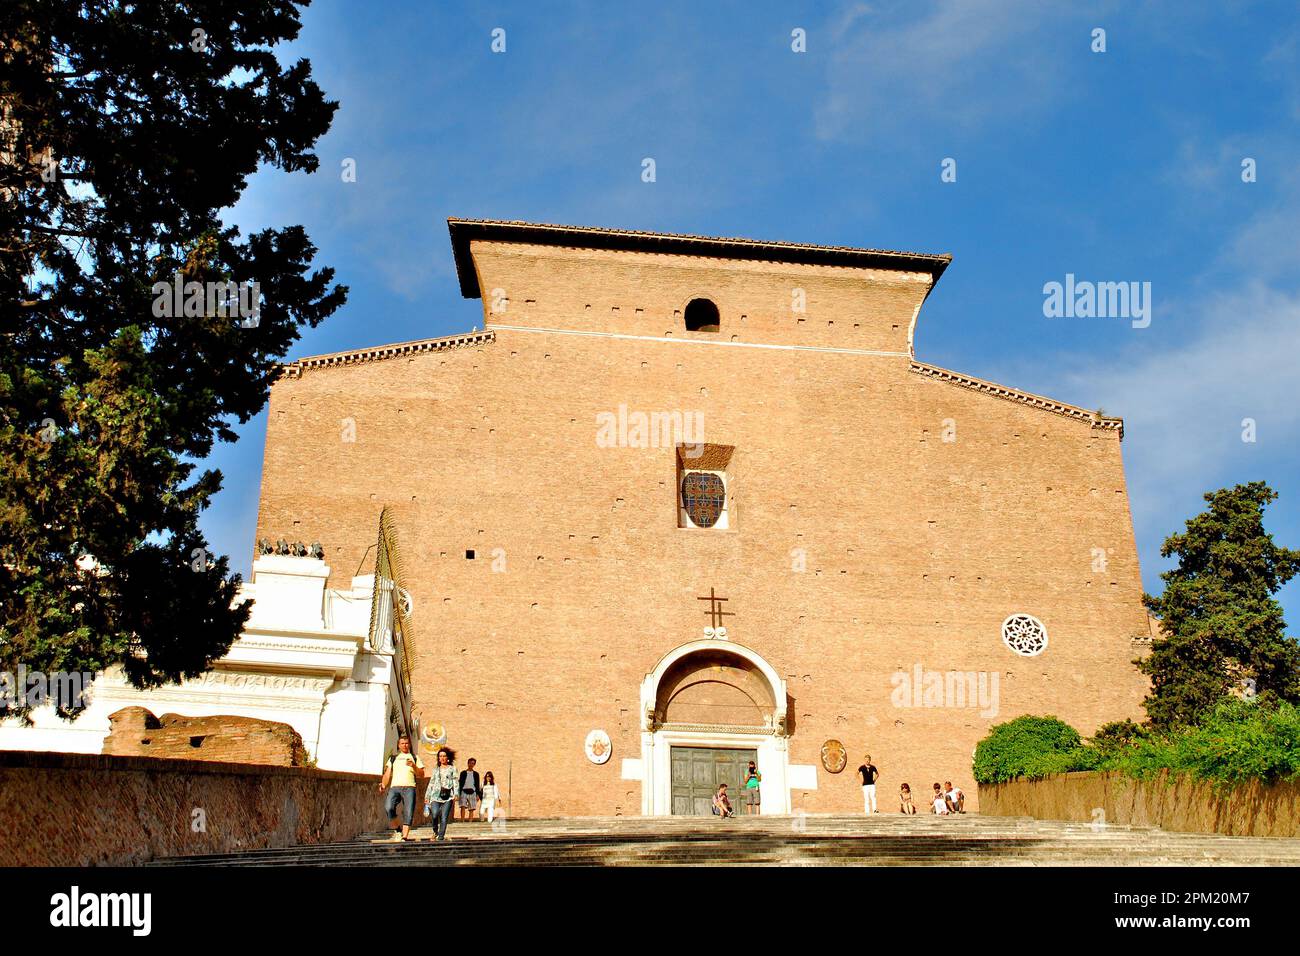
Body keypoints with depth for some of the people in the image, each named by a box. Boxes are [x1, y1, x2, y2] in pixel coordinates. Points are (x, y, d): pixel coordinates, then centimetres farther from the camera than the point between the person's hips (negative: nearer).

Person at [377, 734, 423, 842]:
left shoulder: (415, 757, 23)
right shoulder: (393, 758, 26)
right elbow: (387, 773, 17)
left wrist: (413, 766, -5)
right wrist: (383, 785, -1)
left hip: (409, 788, 0)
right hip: (395, 787, 0)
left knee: (408, 813, -12)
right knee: (388, 807, -24)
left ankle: (405, 836, -11)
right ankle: (397, 830, -6)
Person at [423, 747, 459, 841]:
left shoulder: (452, 768, 13)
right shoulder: (435, 769, 21)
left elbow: (456, 781, 4)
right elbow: (431, 783, 21)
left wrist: (455, 794, -9)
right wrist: (427, 796, 15)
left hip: (448, 795, -1)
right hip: (436, 794, 1)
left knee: (444, 818, -9)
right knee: (435, 814, -19)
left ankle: (441, 837, -3)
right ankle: (435, 832, 4)